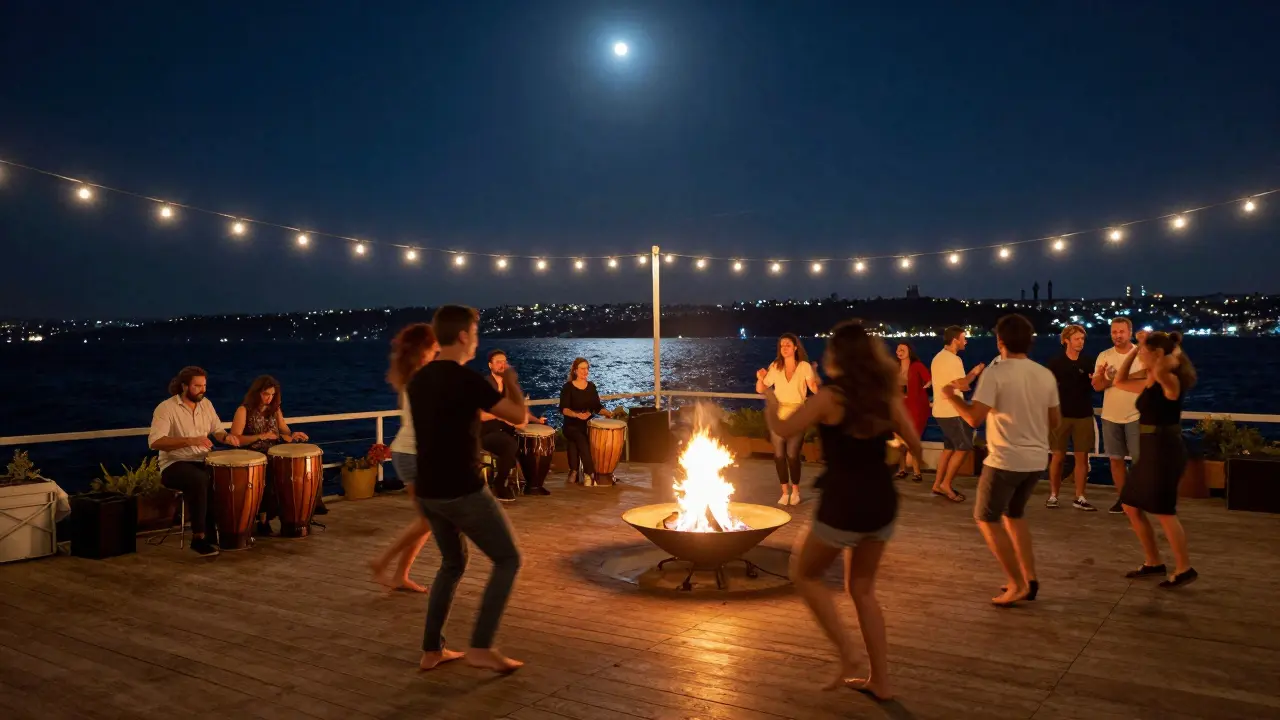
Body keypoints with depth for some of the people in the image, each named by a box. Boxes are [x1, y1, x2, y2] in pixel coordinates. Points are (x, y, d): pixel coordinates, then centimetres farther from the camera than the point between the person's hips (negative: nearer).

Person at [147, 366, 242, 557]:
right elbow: (154, 442, -22)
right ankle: (199, 537, -26)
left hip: (203, 461, 6)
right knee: (200, 480, -37)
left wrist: (227, 437, -7)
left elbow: (217, 430, 18)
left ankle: (219, 531, -9)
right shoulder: (166, 408, -12)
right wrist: (190, 441, -32)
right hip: (174, 465, -6)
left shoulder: (206, 404, 9)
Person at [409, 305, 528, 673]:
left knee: (452, 563, 23)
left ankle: (431, 650, 23)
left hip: (428, 491, 8)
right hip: (464, 491, -8)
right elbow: (519, 416, -10)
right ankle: (481, 647, 3)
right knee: (508, 560, 7)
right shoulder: (467, 379, -17)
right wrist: (510, 383, 7)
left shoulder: (417, 380, 7)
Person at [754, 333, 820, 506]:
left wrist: (814, 381, -32)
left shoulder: (804, 367, -3)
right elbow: (760, 390, 9)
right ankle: (785, 491, 16)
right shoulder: (775, 367, 4)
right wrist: (760, 378, -11)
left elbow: (815, 390, -12)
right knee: (779, 454, 2)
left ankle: (795, 490, 12)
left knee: (792, 454, -8)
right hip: (777, 415, 3)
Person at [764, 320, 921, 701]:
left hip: (843, 504, -6)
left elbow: (782, 429, -8)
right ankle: (880, 681, 24)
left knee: (805, 574, 17)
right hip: (882, 502, 6)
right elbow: (915, 446, 8)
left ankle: (845, 654, 9)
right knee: (862, 588, 20)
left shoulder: (830, 396, -14)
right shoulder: (887, 395, 1)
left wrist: (770, 399, 12)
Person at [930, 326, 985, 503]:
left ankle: (938, 484, 17)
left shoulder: (939, 357, 15)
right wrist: (974, 372, -6)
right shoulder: (952, 359, -18)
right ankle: (945, 484, -1)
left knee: (950, 447, 14)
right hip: (951, 411, -10)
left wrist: (963, 385, 11)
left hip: (942, 409, 10)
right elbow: (962, 385, -21)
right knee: (964, 447, -5)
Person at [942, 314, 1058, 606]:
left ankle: (1018, 584, 5)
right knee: (1013, 515, 24)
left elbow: (975, 418, -20)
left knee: (987, 519, 8)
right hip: (1037, 460, 7)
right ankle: (1029, 579, 22)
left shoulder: (996, 373, -15)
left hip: (1005, 460, -7)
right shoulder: (1046, 375, 4)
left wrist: (952, 395, -3)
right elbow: (1055, 421, 12)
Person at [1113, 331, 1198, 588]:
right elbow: (1119, 381, 23)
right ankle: (1153, 562, 23)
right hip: (1150, 450, 9)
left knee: (1163, 512, -3)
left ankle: (1184, 569, 11)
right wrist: (1135, 349, 15)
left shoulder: (1170, 380, -15)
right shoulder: (1149, 383, 11)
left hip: (1165, 450, -9)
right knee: (1131, 506, 13)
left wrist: (1177, 351, -18)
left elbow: (1161, 369, -40)